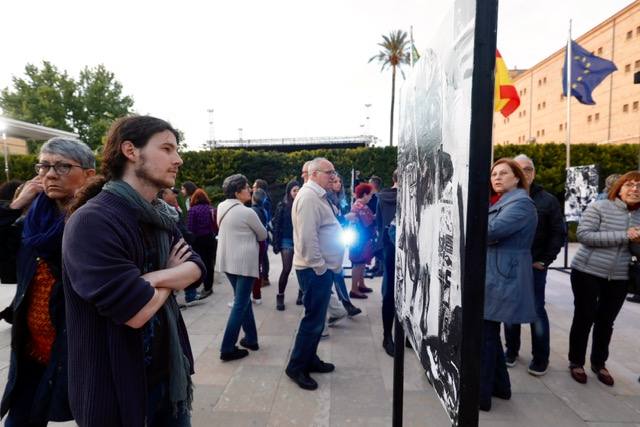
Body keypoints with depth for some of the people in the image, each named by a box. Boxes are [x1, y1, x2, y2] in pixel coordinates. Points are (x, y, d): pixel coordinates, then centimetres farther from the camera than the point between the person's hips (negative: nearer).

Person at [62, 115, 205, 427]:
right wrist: (171, 274, -9)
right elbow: (137, 311, -28)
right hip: (115, 386, -7)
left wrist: (153, 278, -22)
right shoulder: (91, 221, -23)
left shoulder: (160, 217, 5)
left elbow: (197, 267, -4)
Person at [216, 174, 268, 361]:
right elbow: (263, 235, -3)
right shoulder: (247, 212, -16)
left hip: (227, 260, 8)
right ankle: (227, 348, 4)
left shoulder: (221, 207, 4)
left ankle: (250, 338, 25)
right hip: (244, 261, -8)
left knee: (242, 300, 18)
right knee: (240, 304, 0)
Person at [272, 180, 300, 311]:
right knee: (286, 269, -5)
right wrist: (276, 244, -7)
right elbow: (276, 225, -3)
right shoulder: (282, 206, -2)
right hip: (287, 241, -2)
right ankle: (280, 296, 10)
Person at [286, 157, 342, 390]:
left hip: (322, 267, 10)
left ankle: (310, 359, 32)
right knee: (313, 319, -1)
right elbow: (307, 237, -25)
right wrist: (319, 267, -19)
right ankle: (296, 367, 14)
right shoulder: (309, 197, -18)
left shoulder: (317, 196, 16)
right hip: (315, 269, -10)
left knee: (317, 318, 18)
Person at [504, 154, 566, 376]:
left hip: (534, 266, -1)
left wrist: (544, 260, -5)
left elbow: (559, 233, 1)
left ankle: (540, 358, 19)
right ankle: (511, 350, 26)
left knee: (537, 310, 4)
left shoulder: (547, 200, 0)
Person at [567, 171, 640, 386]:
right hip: (587, 272, -5)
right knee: (584, 318, 6)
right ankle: (576, 362, 23)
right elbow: (583, 234, -19)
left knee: (606, 322, 16)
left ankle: (599, 363, 34)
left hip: (619, 278, 5)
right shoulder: (599, 207, -10)